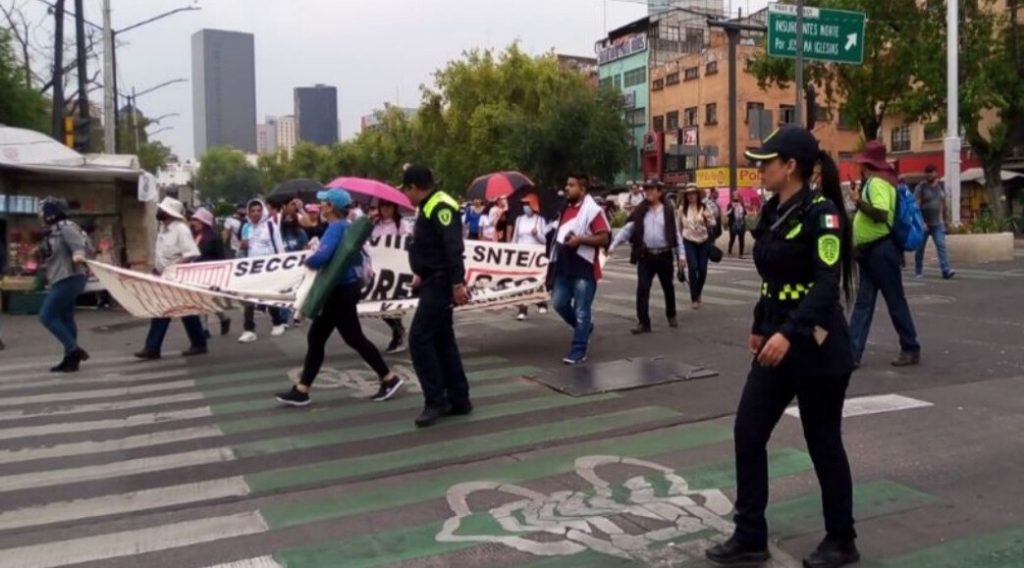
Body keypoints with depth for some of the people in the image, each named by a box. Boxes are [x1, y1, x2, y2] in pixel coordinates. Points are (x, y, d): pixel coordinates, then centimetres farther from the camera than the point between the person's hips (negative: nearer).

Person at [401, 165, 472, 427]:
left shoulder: (440, 207, -16)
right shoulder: (429, 208, 16)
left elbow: (453, 247, -25)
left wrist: (458, 283, -29)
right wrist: (422, 275, 29)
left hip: (441, 283, -11)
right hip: (435, 281, 11)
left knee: (419, 339, -12)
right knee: (442, 340, 12)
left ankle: (436, 401, -5)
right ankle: (458, 399, 18)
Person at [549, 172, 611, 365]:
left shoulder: (593, 210, -12)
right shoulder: (565, 208, 13)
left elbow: (605, 238, -16)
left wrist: (580, 239, -24)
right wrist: (554, 258, 19)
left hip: (584, 269, -8)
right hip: (564, 267, 8)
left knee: (581, 312, -1)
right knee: (559, 303, 9)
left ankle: (578, 352, 8)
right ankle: (585, 328, 32)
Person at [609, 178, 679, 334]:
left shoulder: (668, 211, 1)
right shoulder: (640, 212, 2)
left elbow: (676, 234, 3)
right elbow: (627, 230, -1)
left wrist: (681, 255, 1)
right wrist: (612, 246, -9)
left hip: (665, 255, 0)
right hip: (646, 256, 0)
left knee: (668, 287, 15)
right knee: (642, 289, -6)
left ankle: (671, 315, 35)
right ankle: (643, 323, -2)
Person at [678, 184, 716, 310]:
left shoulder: (704, 207, -3)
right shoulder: (682, 209, -1)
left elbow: (712, 224, -4)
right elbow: (679, 226, 9)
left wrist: (708, 217, -25)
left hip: (704, 241, 1)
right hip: (689, 242, -1)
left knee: (702, 269, 3)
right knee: (693, 268, -13)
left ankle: (698, 293, 30)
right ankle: (694, 298, -5)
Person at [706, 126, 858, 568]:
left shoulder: (821, 212, -15)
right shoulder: (773, 212, 9)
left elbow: (828, 285, -23)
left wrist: (789, 334, -33)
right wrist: (760, 327, 23)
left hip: (817, 345, -8)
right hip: (777, 339, 8)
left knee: (822, 442, 5)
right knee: (748, 432, 5)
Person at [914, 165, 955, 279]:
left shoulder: (941, 186, 9)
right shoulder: (921, 187, -6)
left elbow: (943, 203, 16)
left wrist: (946, 217, 16)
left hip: (938, 223, 3)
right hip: (923, 223, -3)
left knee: (941, 245, -11)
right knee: (920, 248, 6)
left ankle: (946, 270, -20)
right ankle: (918, 271, 21)